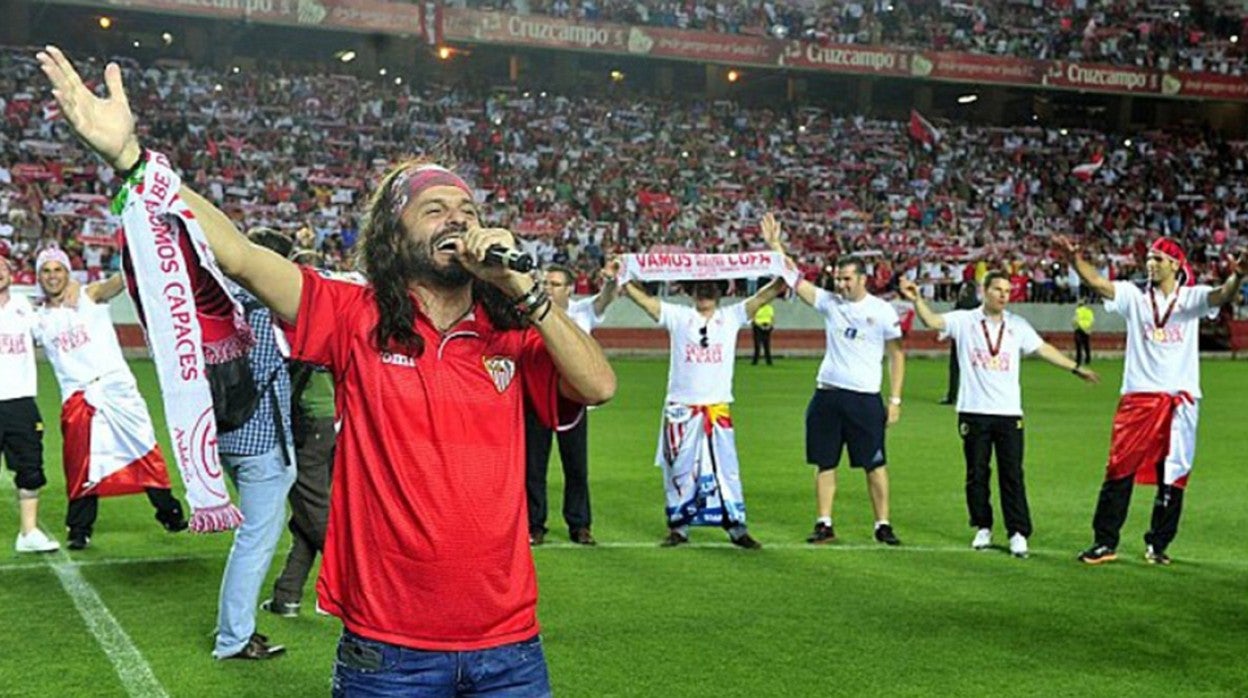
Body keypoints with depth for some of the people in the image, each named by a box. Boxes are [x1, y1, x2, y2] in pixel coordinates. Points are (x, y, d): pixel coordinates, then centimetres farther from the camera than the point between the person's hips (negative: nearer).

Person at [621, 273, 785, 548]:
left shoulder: (732, 317, 8)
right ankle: (679, 527, 16)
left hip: (719, 409, 1)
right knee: (679, 469, 6)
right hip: (681, 409, 0)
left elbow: (765, 295, 0)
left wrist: (785, 275, -15)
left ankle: (737, 528, 8)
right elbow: (641, 297, 0)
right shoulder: (677, 317, 5)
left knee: (726, 468, 2)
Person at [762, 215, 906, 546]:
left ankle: (883, 525, 11)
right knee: (824, 464, 7)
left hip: (866, 398, -4)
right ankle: (824, 525, 15)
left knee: (875, 464, 2)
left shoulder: (882, 311, -2)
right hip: (827, 395, 4)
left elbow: (897, 355, 0)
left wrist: (895, 399, -4)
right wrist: (774, 244, -4)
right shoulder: (829, 302, 7)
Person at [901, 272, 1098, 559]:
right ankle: (983, 528, 19)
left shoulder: (1017, 325, 9)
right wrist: (917, 300, -27)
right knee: (977, 473, 6)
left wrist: (1076, 369, 8)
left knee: (1012, 475, 0)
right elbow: (932, 321, -11)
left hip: (1009, 412, 1)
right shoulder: (964, 321, 2)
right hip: (973, 412, -1)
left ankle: (1018, 533, 4)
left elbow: (1043, 349, 11)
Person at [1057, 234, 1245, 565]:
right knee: (1119, 470, -2)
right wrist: (1075, 258, -26)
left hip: (1181, 401, 0)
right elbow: (1097, 282, -7)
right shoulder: (1134, 296, 7)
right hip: (1139, 398, 0)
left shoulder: (1192, 297, 5)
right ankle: (1105, 542, 5)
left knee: (1173, 476, 7)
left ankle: (1158, 544, 19)